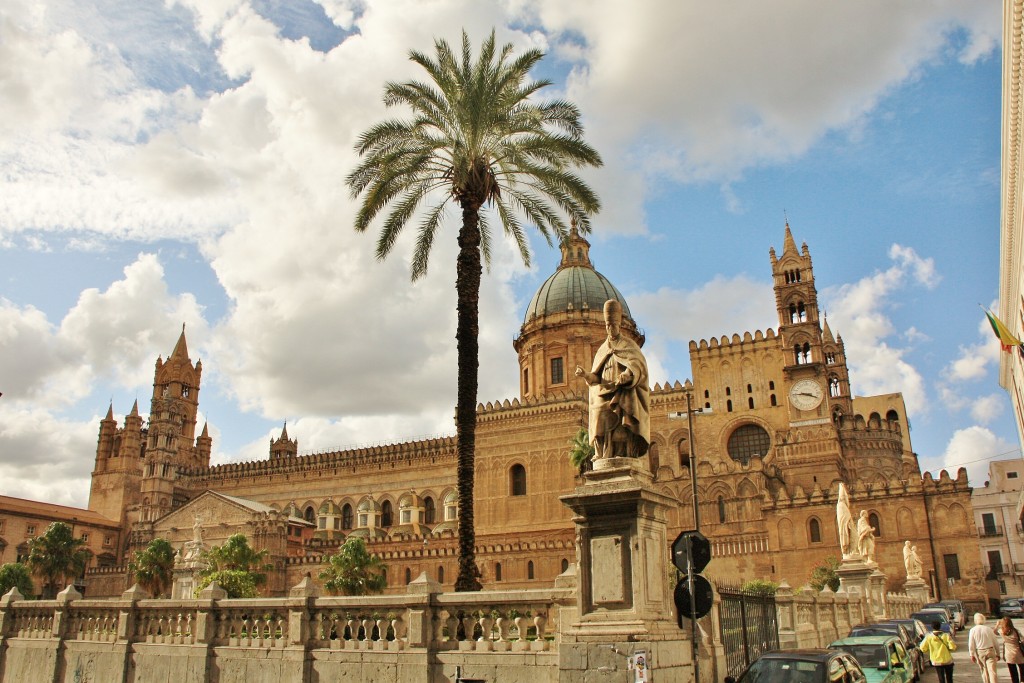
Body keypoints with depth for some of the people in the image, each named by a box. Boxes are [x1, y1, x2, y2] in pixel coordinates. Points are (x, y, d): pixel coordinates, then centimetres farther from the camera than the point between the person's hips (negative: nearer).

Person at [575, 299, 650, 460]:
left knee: (623, 423, -20)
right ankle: (604, 456, -21)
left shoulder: (629, 345, 9)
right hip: (605, 394, 4)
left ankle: (624, 456, -26)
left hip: (623, 394, -4)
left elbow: (638, 365, -9)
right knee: (603, 420, -15)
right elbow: (597, 377, 16)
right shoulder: (602, 349, 22)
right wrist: (586, 374, -7)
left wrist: (628, 375, -31)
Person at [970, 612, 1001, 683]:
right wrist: (997, 654, 14)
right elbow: (995, 642, 4)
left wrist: (972, 655, 3)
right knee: (992, 670, -4)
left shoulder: (973, 630, -5)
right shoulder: (989, 629, -3)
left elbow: (971, 644, -5)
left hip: (979, 652, 0)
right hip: (990, 651, 0)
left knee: (984, 670, 16)